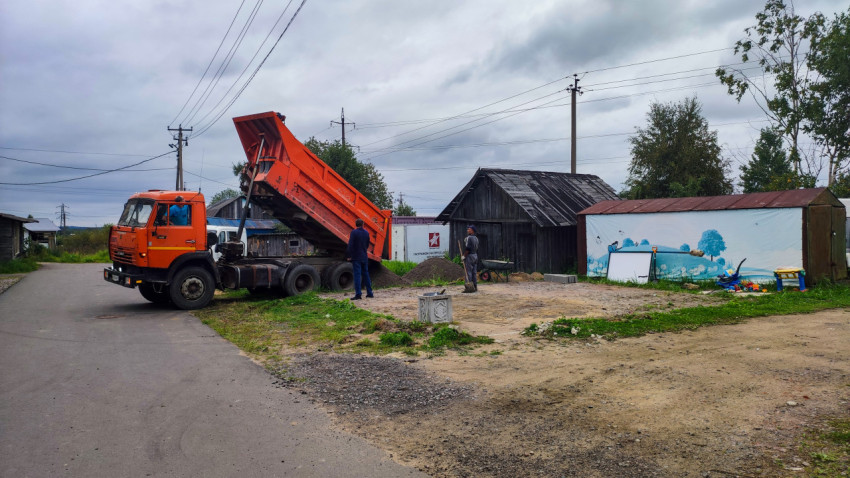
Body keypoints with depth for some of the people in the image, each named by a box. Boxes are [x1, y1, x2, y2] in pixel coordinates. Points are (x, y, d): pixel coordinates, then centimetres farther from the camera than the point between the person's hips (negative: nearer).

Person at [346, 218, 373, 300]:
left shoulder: (354, 232, -11)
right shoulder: (366, 232, 7)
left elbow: (350, 245, -15)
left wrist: (349, 256, -9)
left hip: (356, 257, -5)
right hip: (364, 257, 5)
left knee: (357, 275, -6)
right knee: (365, 274, 14)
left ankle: (358, 294, -11)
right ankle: (369, 293, 19)